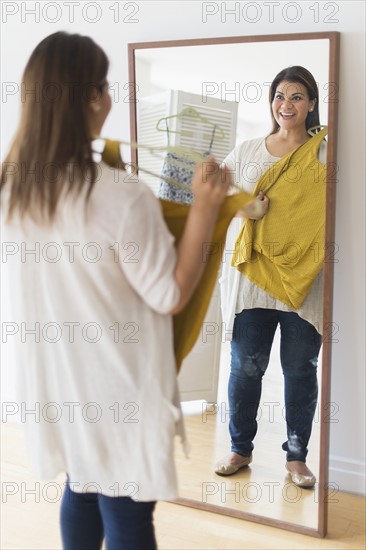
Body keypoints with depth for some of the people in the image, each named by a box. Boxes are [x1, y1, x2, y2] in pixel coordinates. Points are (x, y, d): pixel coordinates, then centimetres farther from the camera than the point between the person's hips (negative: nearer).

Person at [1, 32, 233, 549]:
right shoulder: (121, 196, -26)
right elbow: (171, 294, -17)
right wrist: (205, 206, -18)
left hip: (57, 379, 7)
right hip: (117, 389, -7)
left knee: (81, 490, 25)